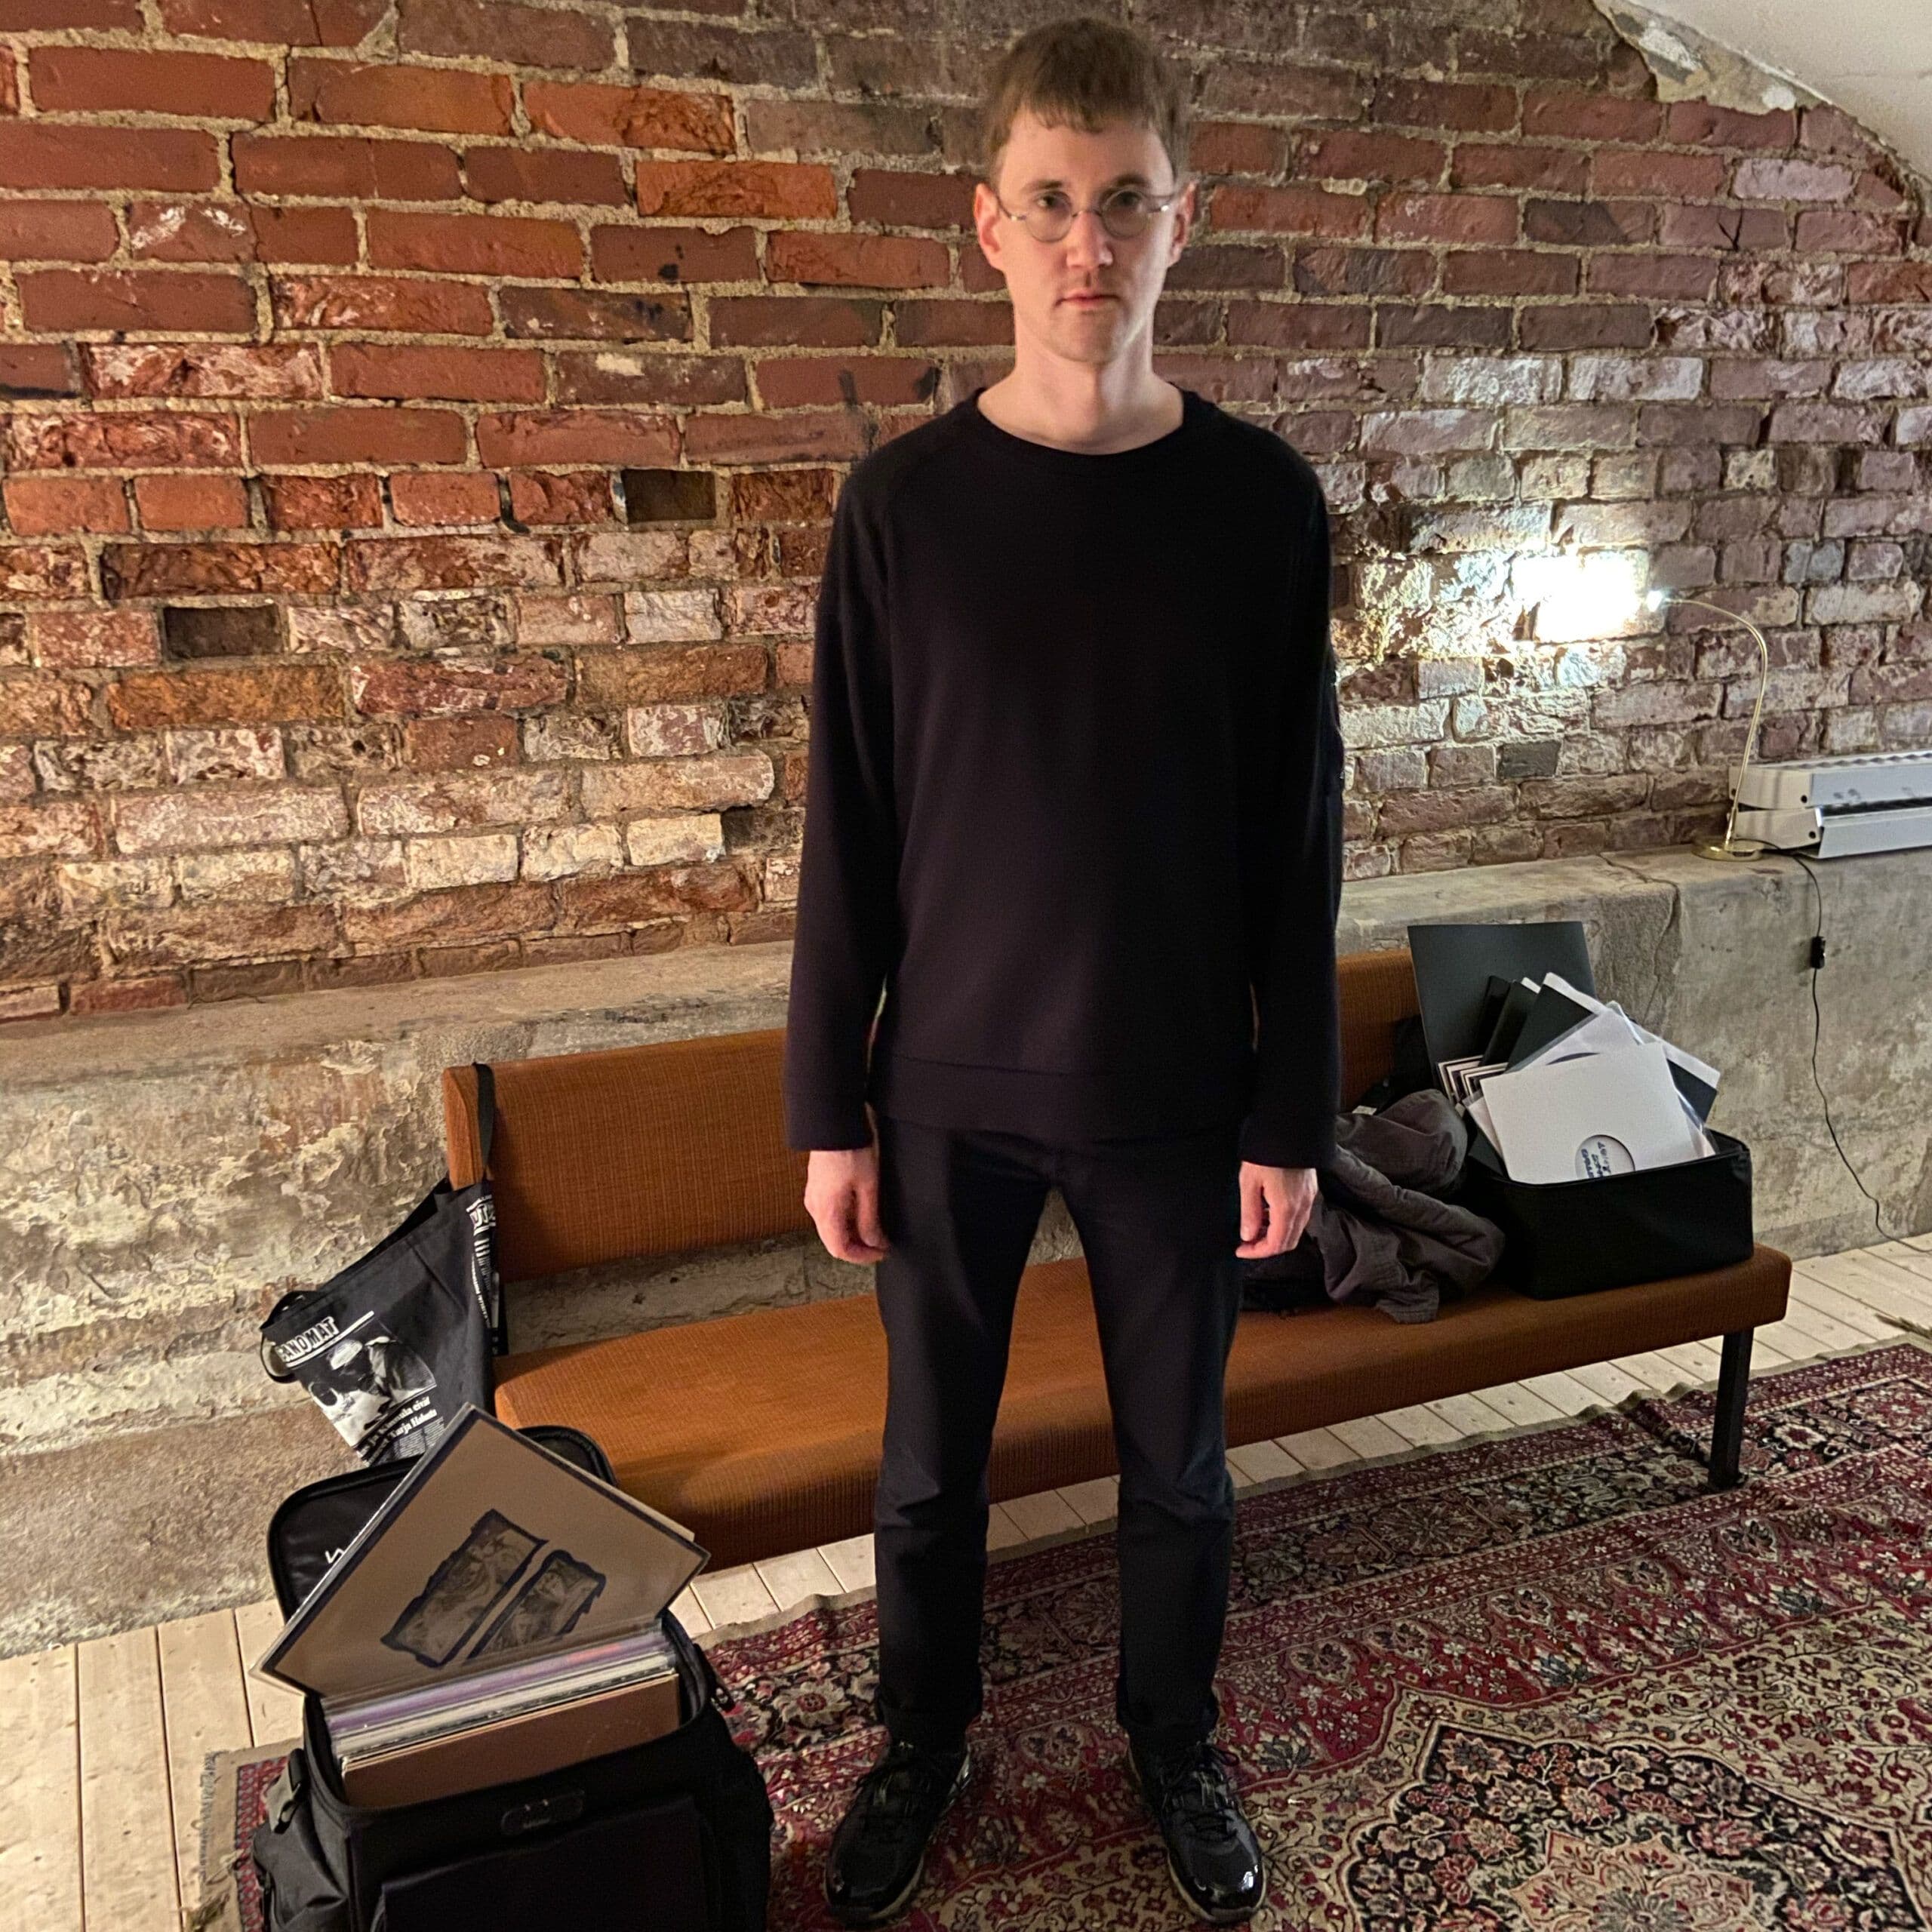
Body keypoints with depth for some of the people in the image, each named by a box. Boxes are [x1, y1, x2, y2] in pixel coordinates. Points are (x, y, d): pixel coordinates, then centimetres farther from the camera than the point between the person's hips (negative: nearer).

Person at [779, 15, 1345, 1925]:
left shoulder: (1259, 499, -5)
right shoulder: (903, 497, -5)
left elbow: (1297, 833, -2)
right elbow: (847, 831, -2)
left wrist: (1291, 1113, -2)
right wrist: (828, 1105, -2)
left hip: (1176, 1092, 0)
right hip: (949, 1087, 0)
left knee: (1177, 1460, 16)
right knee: (929, 1459, 16)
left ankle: (1173, 1736, 43)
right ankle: (923, 1737, 43)